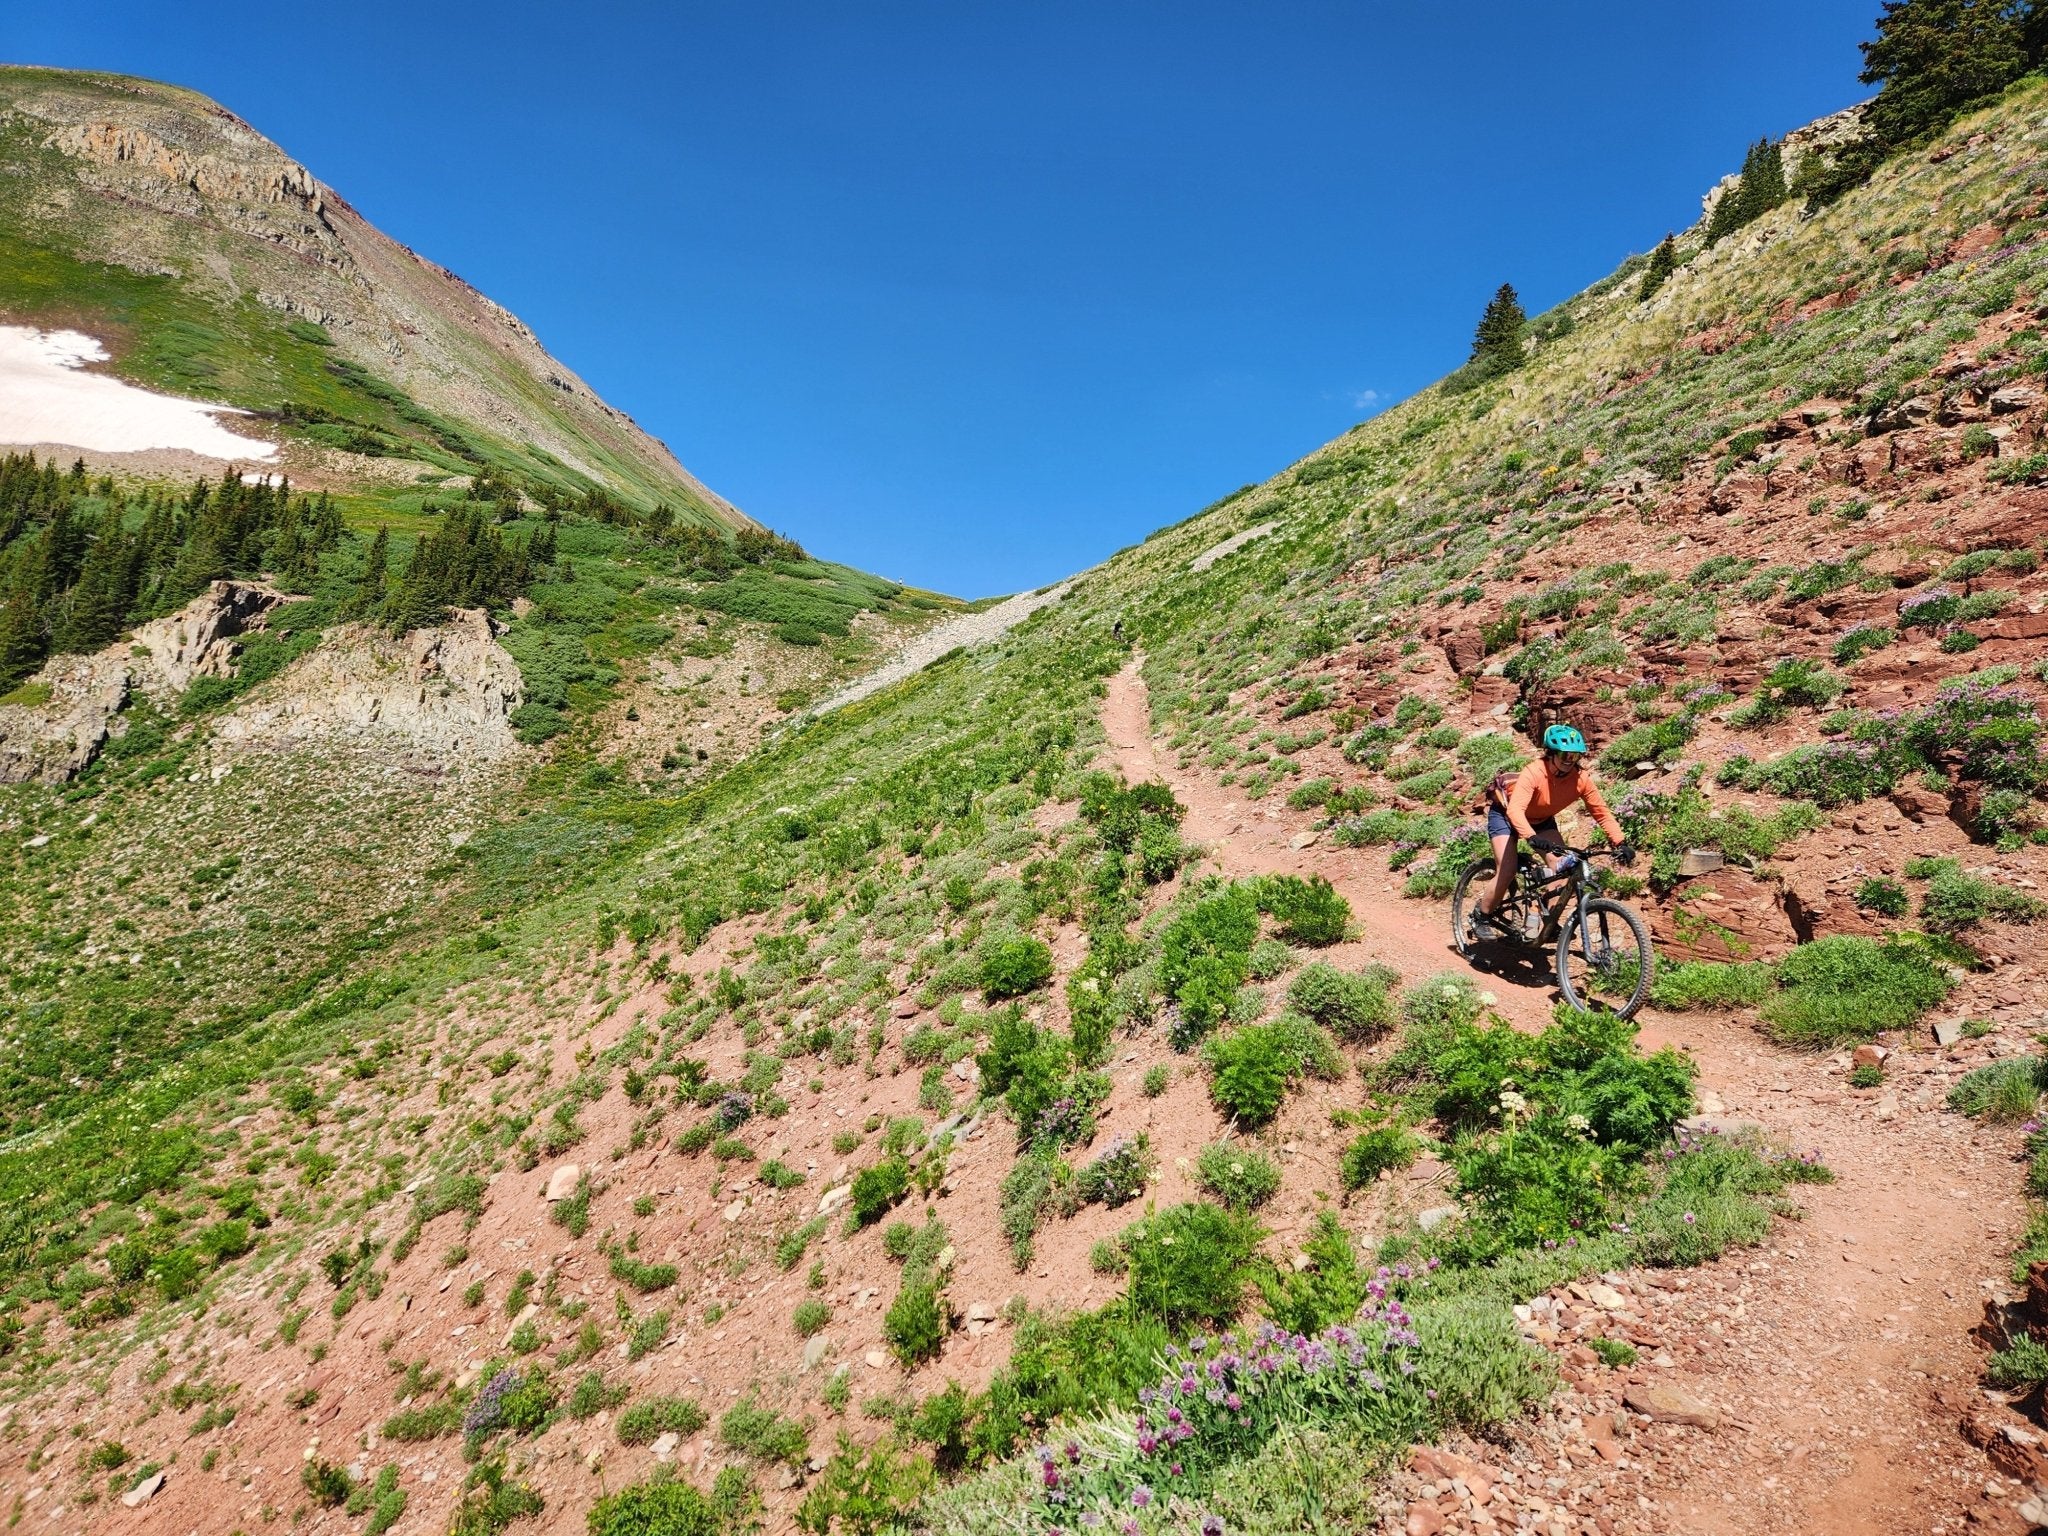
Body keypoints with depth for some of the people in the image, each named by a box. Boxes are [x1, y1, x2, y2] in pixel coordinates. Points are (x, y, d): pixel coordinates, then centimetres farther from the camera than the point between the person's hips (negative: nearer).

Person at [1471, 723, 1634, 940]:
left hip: (1541, 819, 5)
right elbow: (1515, 810, -46)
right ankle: (1481, 918, 3)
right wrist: (1532, 838, -61)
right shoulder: (1534, 772, -36)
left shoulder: (1581, 779, -22)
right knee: (1507, 872, -17)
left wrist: (1621, 843, -32)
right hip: (1505, 813, -5)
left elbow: (1602, 812, -19)